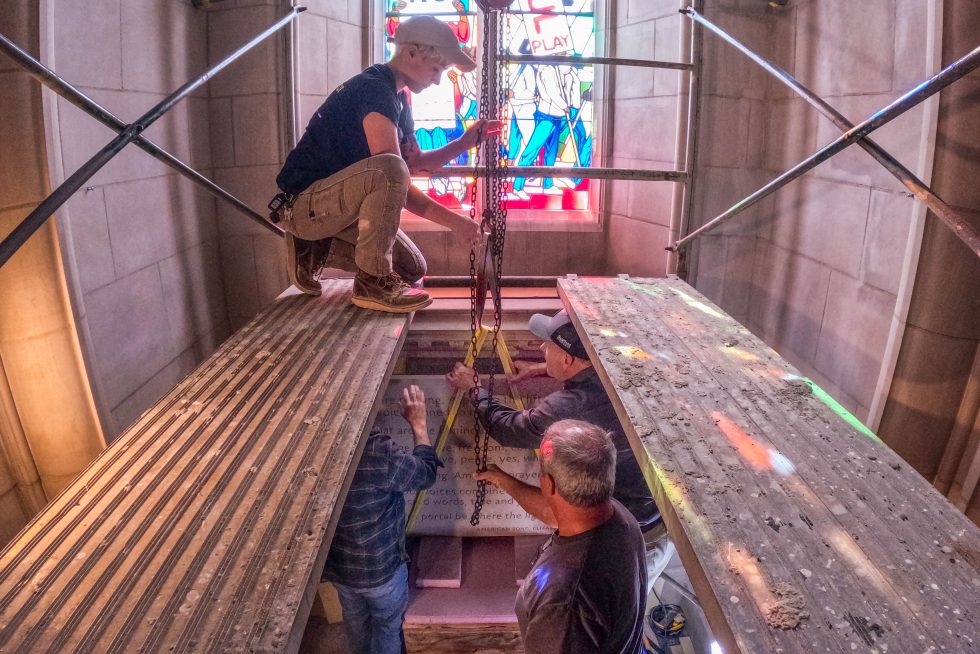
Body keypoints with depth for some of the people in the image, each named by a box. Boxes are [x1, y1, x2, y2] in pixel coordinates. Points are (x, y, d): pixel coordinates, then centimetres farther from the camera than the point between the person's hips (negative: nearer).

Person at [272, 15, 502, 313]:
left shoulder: (398, 98, 11)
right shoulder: (374, 89, -20)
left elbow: (416, 163, 17)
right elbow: (395, 174, -27)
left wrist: (465, 142, 5)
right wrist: (454, 221, -24)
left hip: (338, 205, 10)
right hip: (304, 203, -10)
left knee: (413, 268, 8)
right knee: (387, 169, -35)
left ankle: (317, 247, 12)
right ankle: (372, 282, -22)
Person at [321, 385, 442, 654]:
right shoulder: (378, 451, -35)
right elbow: (426, 474, -17)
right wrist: (418, 423, -7)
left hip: (335, 562, 5)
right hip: (379, 566, -5)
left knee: (355, 621, 32)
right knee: (388, 626, 24)